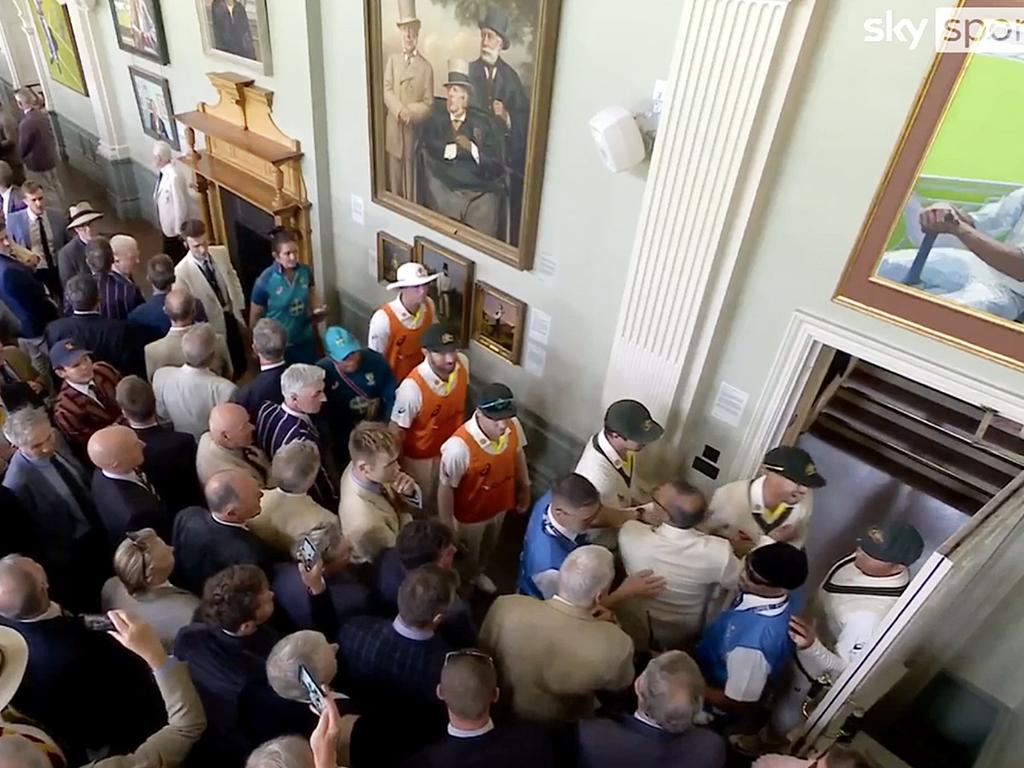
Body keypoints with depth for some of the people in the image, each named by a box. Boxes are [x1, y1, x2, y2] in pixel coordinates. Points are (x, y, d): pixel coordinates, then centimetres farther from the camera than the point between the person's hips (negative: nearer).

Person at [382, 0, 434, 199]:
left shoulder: (426, 67, -1)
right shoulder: (392, 59, 9)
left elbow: (428, 104, -3)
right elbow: (386, 90, -1)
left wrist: (409, 112, -19)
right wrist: (399, 110, -19)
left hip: (414, 132, -3)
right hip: (393, 130, 3)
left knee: (411, 182, 3)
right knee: (394, 181, 10)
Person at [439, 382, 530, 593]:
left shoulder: (513, 426, -23)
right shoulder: (459, 446, -40)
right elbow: (445, 489, -26)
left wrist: (525, 488, 11)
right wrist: (447, 527, -16)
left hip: (499, 506, 5)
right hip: (470, 515, -5)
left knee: (488, 549, 34)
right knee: (467, 556, 25)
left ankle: (476, 574, 65)